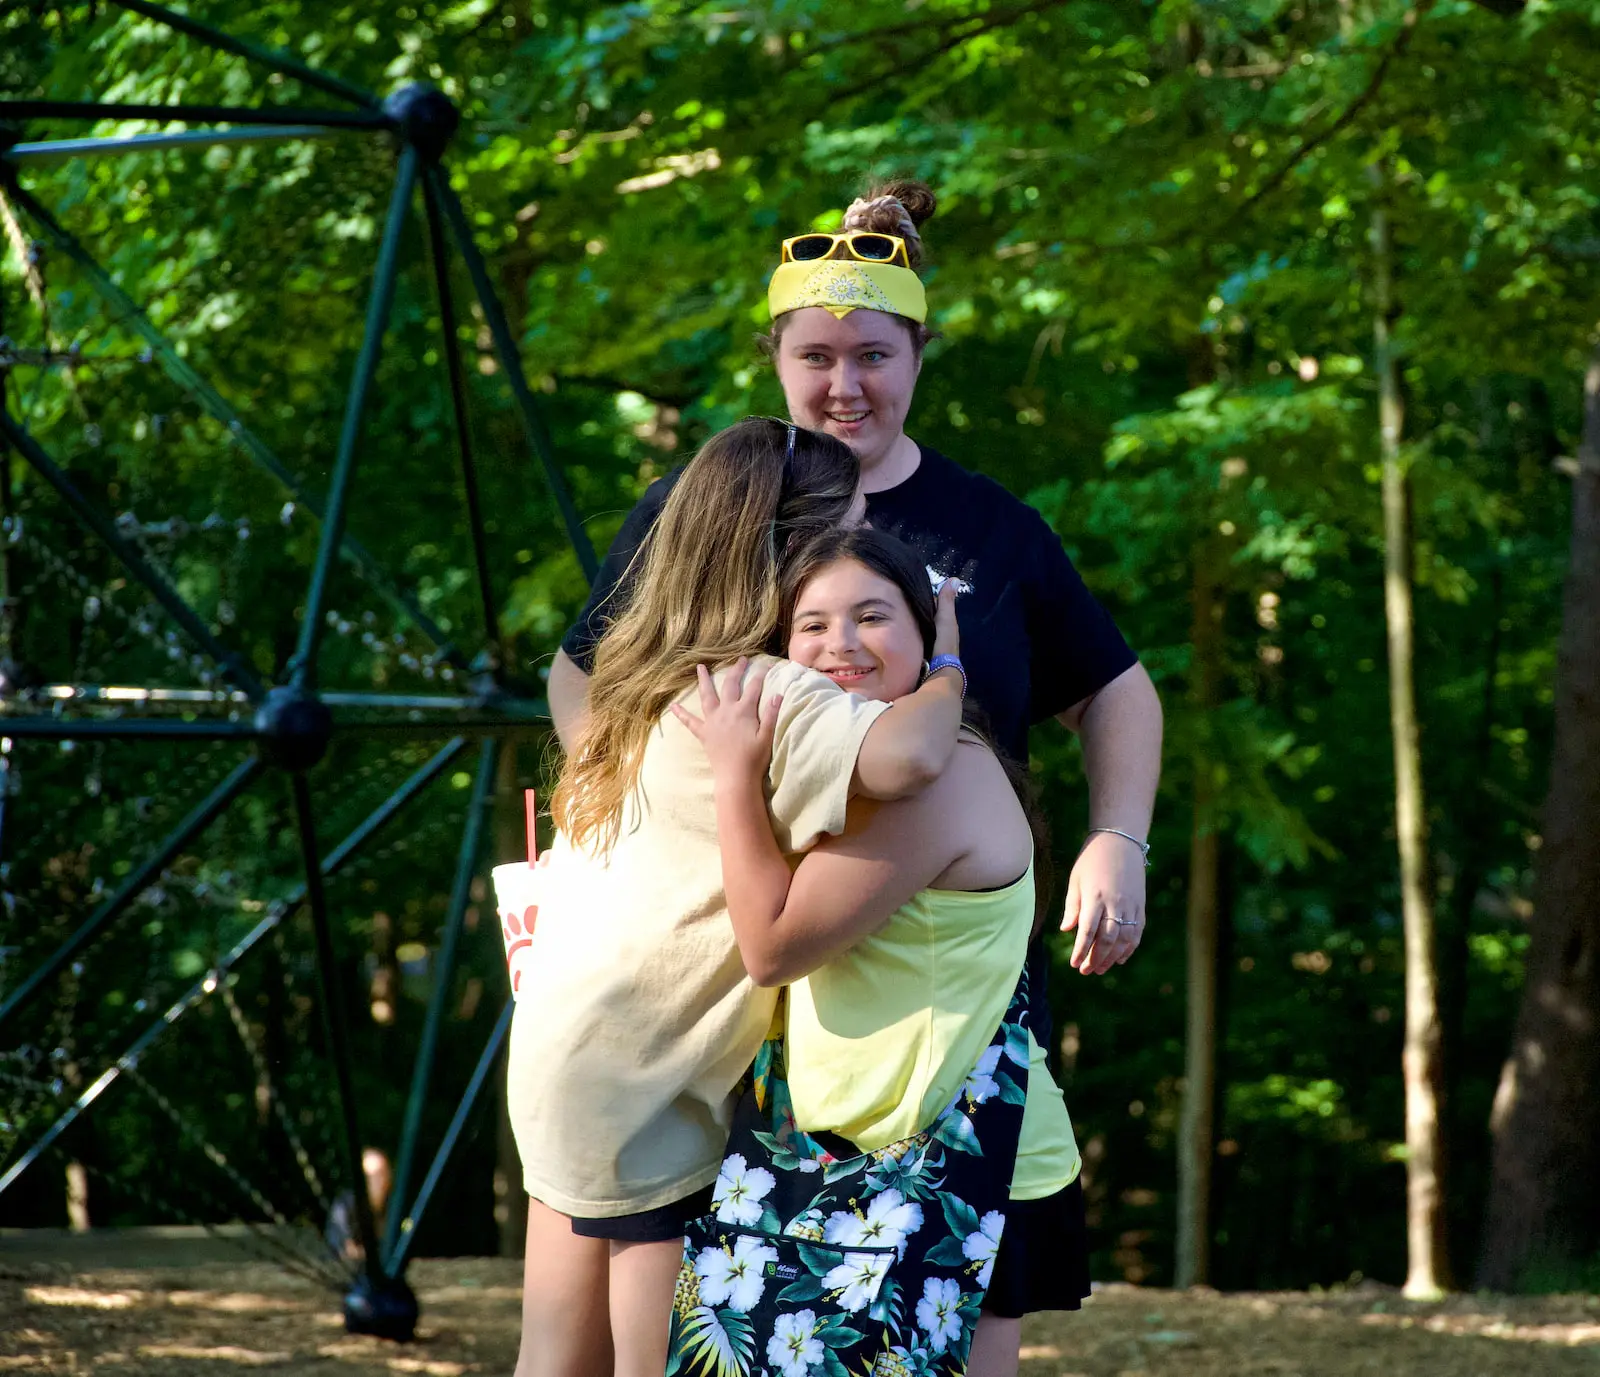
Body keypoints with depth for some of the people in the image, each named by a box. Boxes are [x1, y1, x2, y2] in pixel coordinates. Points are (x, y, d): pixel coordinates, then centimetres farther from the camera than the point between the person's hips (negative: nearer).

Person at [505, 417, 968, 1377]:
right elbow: (904, 758, -36)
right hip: (643, 1083, -9)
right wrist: (945, 667, -21)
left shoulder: (656, 683, 10)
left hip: (565, 1060, 9)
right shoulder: (767, 697, -21)